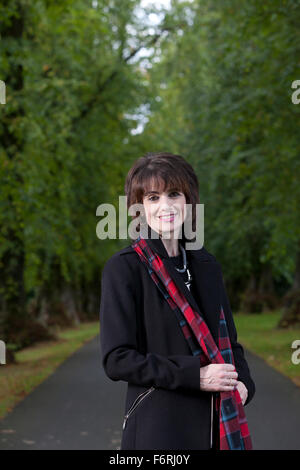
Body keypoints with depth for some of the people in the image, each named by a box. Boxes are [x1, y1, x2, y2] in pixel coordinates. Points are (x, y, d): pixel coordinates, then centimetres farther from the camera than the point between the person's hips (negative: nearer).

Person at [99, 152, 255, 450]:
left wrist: (243, 382, -2)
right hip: (157, 427, -5)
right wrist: (195, 375, -18)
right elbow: (116, 360, -13)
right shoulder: (123, 267, -8)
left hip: (217, 426, 6)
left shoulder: (206, 265, 10)